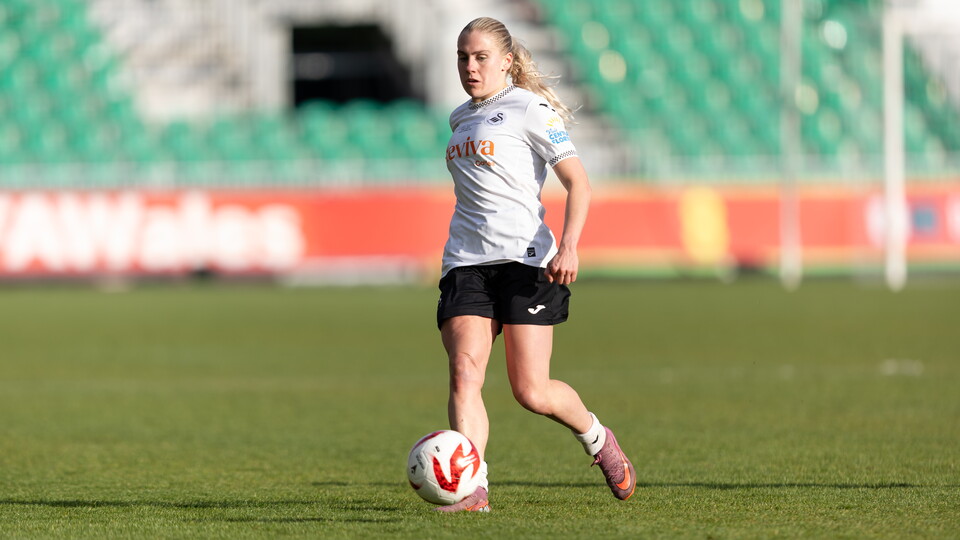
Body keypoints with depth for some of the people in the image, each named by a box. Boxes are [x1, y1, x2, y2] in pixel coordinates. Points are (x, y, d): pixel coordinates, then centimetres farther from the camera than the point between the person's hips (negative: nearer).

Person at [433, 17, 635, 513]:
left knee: (532, 392, -8)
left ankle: (597, 438, 23)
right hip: (466, 262, 6)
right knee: (464, 371, -18)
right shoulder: (460, 118, 20)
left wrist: (568, 247, -19)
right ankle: (472, 488, -24)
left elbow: (577, 182, -6)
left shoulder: (529, 109, -1)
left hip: (524, 260, -6)